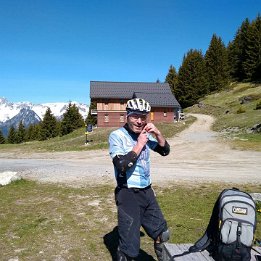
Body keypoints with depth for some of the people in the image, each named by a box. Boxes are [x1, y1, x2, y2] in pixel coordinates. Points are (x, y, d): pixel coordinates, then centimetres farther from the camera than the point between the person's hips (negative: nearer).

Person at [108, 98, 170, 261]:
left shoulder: (145, 134, 5)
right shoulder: (117, 135, -13)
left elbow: (165, 151, 10)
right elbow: (121, 165, -26)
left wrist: (157, 133, -5)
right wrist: (139, 144, -21)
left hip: (147, 191, 7)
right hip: (128, 194, -7)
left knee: (162, 234, 23)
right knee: (130, 246, 1)